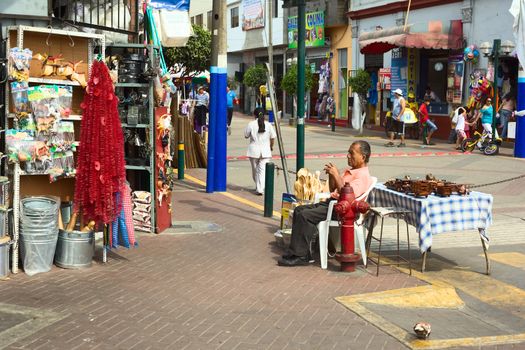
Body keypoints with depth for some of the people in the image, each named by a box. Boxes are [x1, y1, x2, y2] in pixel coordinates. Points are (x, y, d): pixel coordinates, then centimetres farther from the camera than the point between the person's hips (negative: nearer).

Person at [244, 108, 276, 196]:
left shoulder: (251, 124, -6)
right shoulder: (268, 125, 0)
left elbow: (246, 135, 2)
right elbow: (273, 137, 5)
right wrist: (271, 146, 22)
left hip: (254, 150, -1)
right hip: (265, 150, 1)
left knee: (255, 169, 16)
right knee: (262, 170, -2)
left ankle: (258, 188, 28)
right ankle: (260, 189, -13)